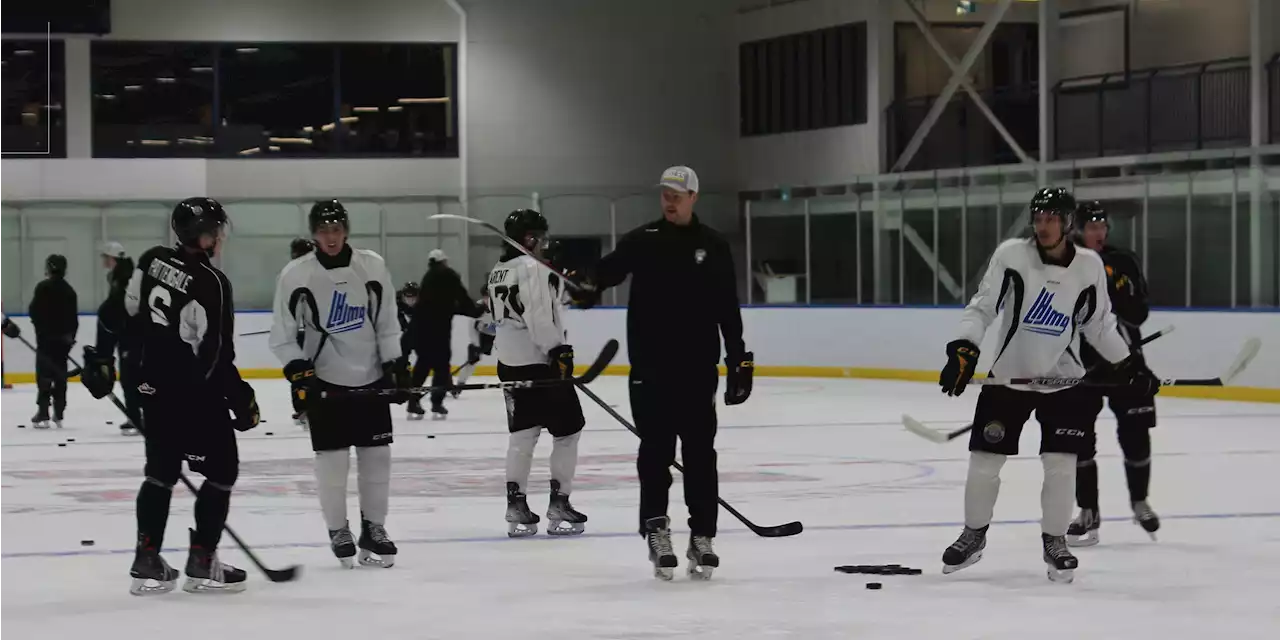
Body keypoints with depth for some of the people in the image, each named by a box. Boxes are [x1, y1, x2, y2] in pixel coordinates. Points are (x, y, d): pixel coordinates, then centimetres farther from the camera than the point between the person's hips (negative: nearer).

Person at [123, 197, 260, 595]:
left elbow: (126, 312, 10)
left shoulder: (152, 260, 1)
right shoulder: (211, 283, -20)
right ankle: (201, 563, 2)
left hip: (153, 386, 8)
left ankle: (147, 562, 13)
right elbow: (214, 354, -21)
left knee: (161, 472, 16)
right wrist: (241, 398, -12)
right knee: (221, 470, 5)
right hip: (194, 393, -8)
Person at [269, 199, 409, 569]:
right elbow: (282, 336, -4)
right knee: (332, 459, -3)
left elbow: (387, 322, 6)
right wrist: (298, 370, -16)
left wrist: (396, 365, 1)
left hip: (371, 378, 3)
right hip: (324, 381, -2)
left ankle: (373, 530, 18)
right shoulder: (295, 275, -9)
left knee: (377, 455, 4)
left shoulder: (372, 266, -3)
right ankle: (338, 532, 13)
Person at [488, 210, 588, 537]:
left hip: (509, 362, 9)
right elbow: (538, 316, -22)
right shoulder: (533, 268, -14)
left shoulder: (497, 271, 15)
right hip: (540, 361, -9)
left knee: (522, 434, 11)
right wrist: (558, 350, -21)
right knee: (568, 430, -1)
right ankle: (559, 504, -3)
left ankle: (516, 506, 9)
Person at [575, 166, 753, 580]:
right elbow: (612, 266, -12)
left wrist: (739, 361, 2)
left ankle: (702, 538, 8)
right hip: (650, 368, -1)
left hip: (698, 369, 1)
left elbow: (728, 311, 6)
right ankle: (656, 529, 7)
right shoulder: (643, 241, 4)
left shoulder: (713, 247, 5)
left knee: (700, 453, 4)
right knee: (656, 452, 0)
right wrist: (590, 284, -35)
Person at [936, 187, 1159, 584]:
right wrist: (964, 349, -22)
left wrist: (1128, 364, 3)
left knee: (1060, 464, -8)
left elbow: (1099, 324, 8)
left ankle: (1054, 542, 9)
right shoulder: (1011, 254, -11)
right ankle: (973, 536, 22)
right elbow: (982, 306, -9)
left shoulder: (1090, 266, -4)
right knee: (984, 462, 2)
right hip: (1008, 376, 0)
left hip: (1063, 380, 0)